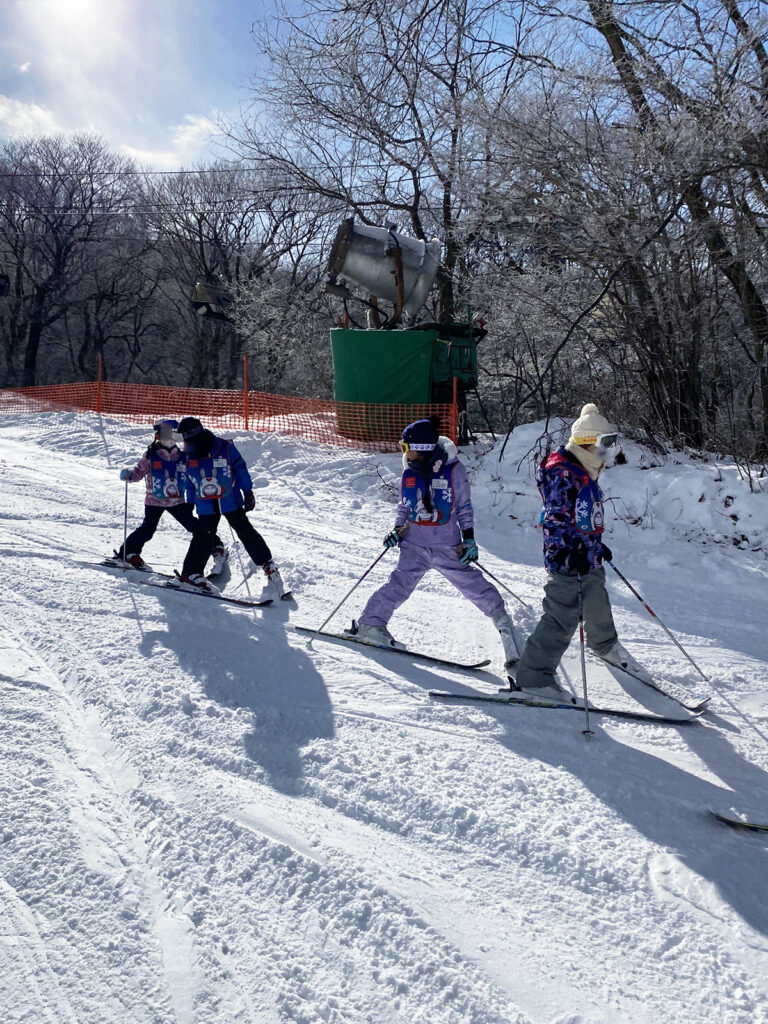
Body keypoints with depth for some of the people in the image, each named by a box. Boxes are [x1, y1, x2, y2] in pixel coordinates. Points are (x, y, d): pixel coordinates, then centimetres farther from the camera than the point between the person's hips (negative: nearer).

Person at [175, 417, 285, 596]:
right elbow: (189, 485, 15)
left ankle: (268, 564, 13)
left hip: (231, 502, -2)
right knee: (203, 539, 2)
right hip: (206, 507, 2)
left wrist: (248, 493, -2)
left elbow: (240, 469, -3)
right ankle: (190, 573, 13)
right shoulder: (188, 458, 2)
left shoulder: (225, 448, -11)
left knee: (247, 533, 1)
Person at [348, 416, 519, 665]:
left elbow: (464, 507, 1)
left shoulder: (453, 470, -7)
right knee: (400, 584, -8)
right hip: (414, 544, 2)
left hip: (448, 547, -2)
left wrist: (469, 538, -3)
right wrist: (397, 530, 3)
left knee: (472, 584, 0)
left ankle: (501, 619, 18)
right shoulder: (409, 473, 3)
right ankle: (369, 623, 1)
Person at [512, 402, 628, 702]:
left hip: (589, 557, 10)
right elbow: (555, 518, -23)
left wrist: (599, 544, 31)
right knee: (562, 617, -11)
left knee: (598, 602, 26)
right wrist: (568, 553, -30)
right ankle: (532, 676, -5)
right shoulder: (562, 472, -17)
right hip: (566, 558, -10)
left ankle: (605, 645, 54)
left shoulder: (587, 472, 15)